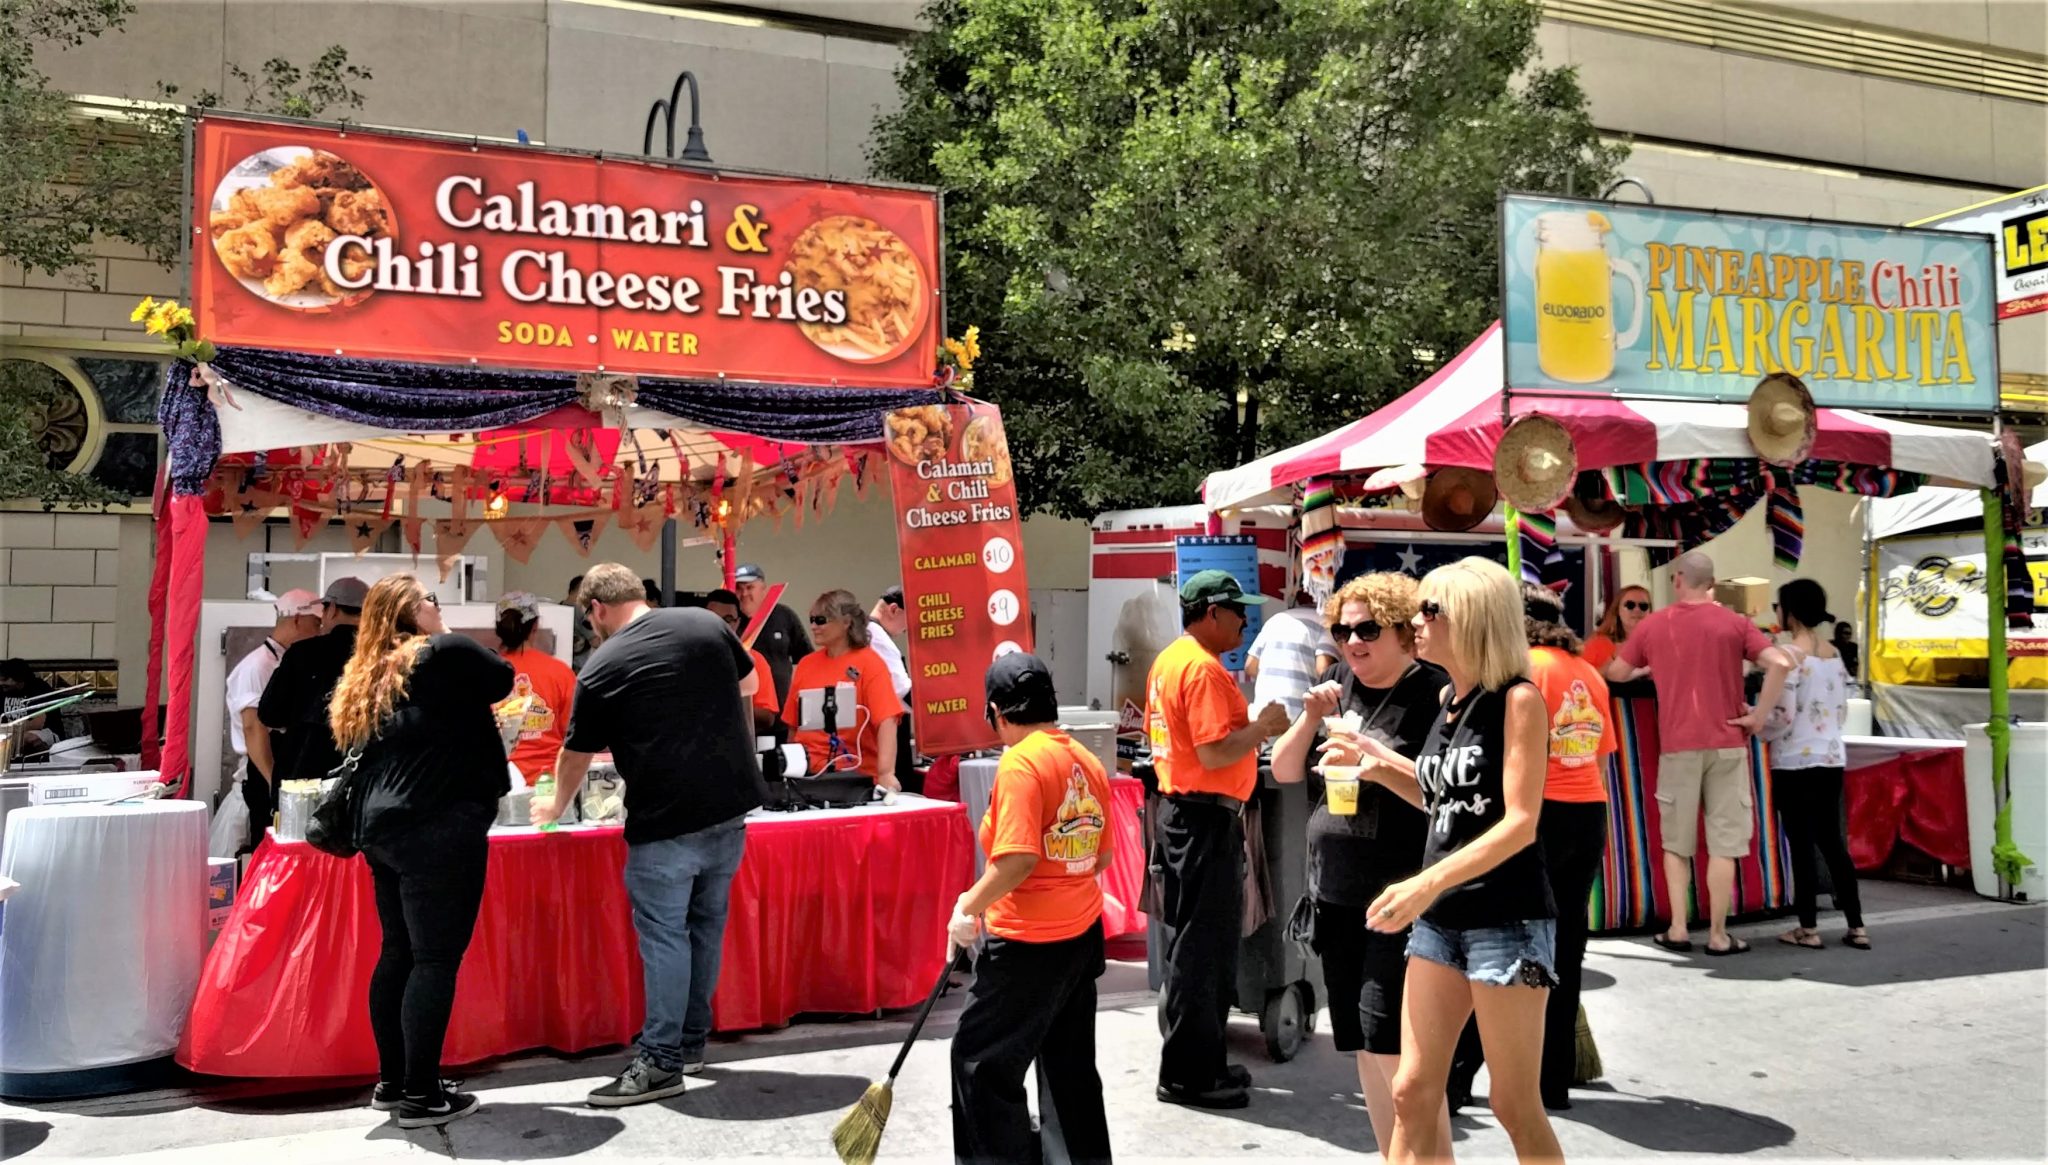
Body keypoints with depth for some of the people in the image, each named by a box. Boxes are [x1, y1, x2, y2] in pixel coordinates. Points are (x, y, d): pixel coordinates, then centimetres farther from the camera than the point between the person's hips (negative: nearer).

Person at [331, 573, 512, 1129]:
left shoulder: (365, 678, 17)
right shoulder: (445, 651, -7)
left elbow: (361, 753, 21)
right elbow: (502, 680, 7)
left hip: (383, 827, 9)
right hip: (439, 827, -8)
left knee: (399, 952, 15)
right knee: (436, 958, -3)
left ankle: (392, 1081, 22)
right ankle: (420, 1095, 0)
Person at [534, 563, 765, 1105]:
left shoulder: (601, 669, -7)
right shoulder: (705, 623, 3)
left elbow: (576, 753, 6)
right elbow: (749, 684, 19)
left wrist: (556, 806, 24)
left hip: (666, 820, -5)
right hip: (730, 805, 6)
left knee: (664, 934, 3)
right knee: (707, 923, 16)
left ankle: (662, 1061, 6)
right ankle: (692, 1040, 28)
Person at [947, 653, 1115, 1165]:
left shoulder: (1020, 762, -17)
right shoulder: (1088, 762, 6)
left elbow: (1018, 858, -25)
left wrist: (970, 907, -12)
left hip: (1028, 944, -8)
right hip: (1082, 934, 8)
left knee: (981, 1059, 5)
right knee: (1070, 1062, 18)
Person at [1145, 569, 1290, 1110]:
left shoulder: (1168, 660, 13)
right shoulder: (1203, 668, -18)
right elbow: (1215, 753, -25)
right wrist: (1263, 726, -10)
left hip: (1178, 808, 11)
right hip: (1207, 817, -11)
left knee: (1190, 941, 16)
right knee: (1203, 947, -3)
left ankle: (1197, 1062, 26)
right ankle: (1188, 1075, 5)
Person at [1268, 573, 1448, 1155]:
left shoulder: (1433, 693, -10)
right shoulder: (1337, 685, 9)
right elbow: (1283, 771, 8)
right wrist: (1311, 717, -7)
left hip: (1399, 900, -7)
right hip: (1335, 895, 7)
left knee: (1391, 1044, -11)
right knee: (1363, 1047, 14)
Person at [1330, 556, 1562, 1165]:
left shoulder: (1517, 699, -11)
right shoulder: (1447, 699, 9)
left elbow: (1520, 822, -18)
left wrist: (1427, 882, -27)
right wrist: (1380, 762, 5)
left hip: (1508, 921, -7)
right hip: (1440, 919, 7)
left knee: (1516, 1107, 4)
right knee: (1412, 1092, 7)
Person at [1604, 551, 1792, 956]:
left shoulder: (1652, 625, 3)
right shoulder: (1734, 623, 0)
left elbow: (1616, 673, 10)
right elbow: (1780, 664, -13)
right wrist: (1759, 717, -5)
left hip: (1677, 745, 1)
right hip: (1727, 744, 0)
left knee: (1676, 841, 12)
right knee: (1724, 842, 4)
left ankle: (1678, 929, 9)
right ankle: (1718, 934, 6)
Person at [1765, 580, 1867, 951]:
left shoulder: (1789, 654, -13)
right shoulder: (1835, 654, 9)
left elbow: (1783, 716, -16)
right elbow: (1842, 712, 14)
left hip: (1795, 762, -7)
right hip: (1831, 759, 7)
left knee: (1802, 845, 1)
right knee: (1832, 842, 13)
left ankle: (1808, 929, 8)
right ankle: (1856, 927, 13)